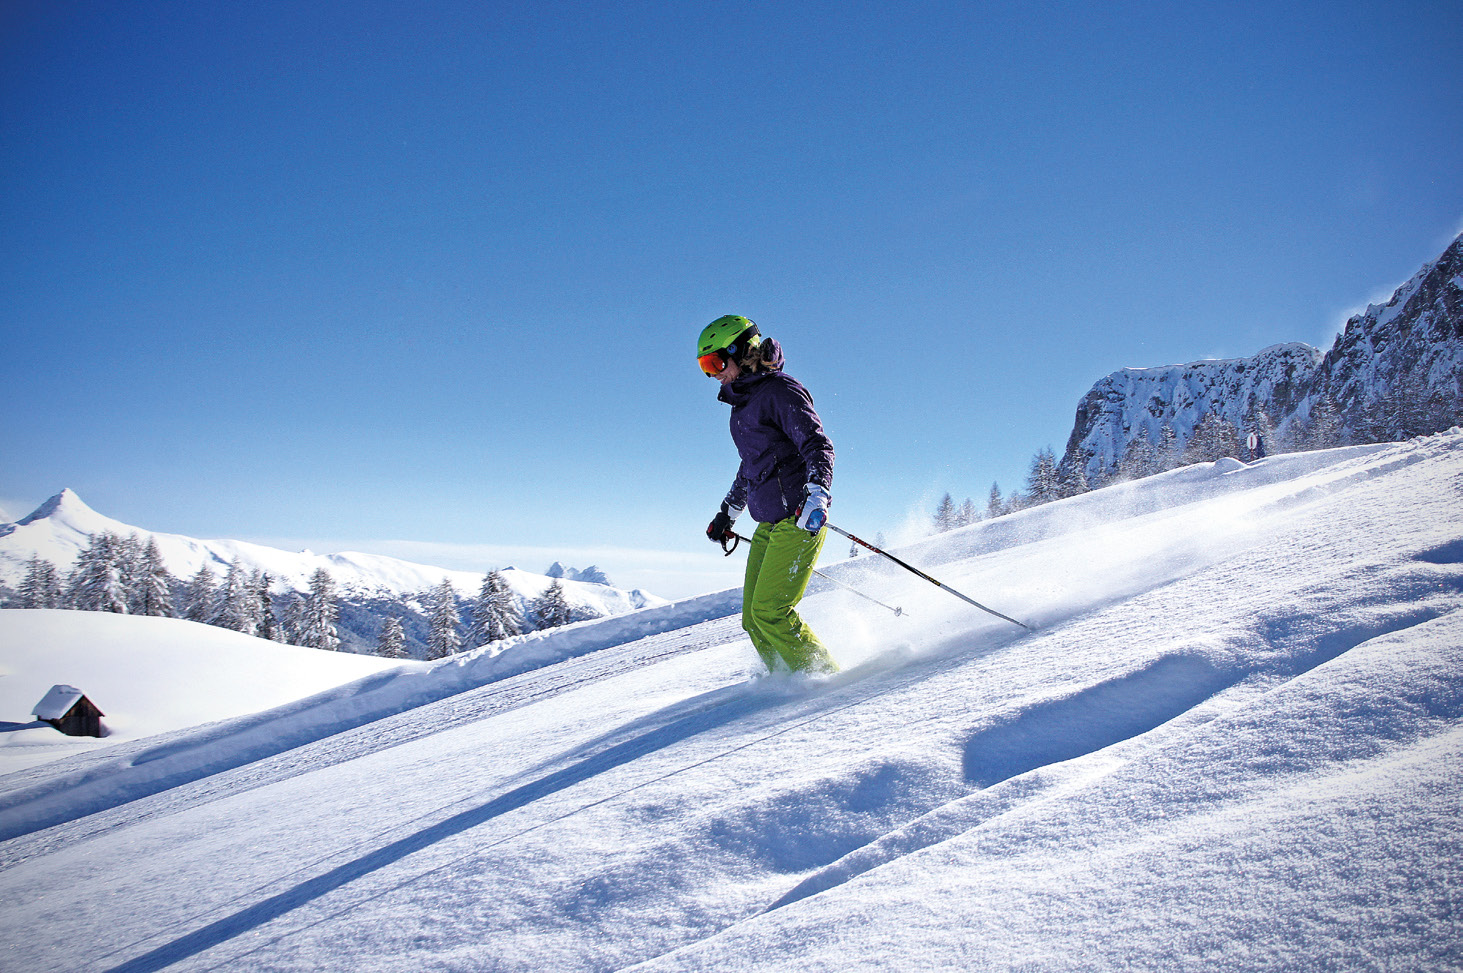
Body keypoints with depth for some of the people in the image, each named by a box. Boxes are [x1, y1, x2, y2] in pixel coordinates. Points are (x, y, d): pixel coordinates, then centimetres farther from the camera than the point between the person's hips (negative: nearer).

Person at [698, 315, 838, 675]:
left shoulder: (780, 391, -9)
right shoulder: (743, 402, 18)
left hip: (798, 520, -9)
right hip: (768, 525, 9)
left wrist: (817, 495, -33)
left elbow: (818, 446, -17)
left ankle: (823, 674, 0)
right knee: (753, 618, 5)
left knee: (770, 611, -14)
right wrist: (727, 513, 35)